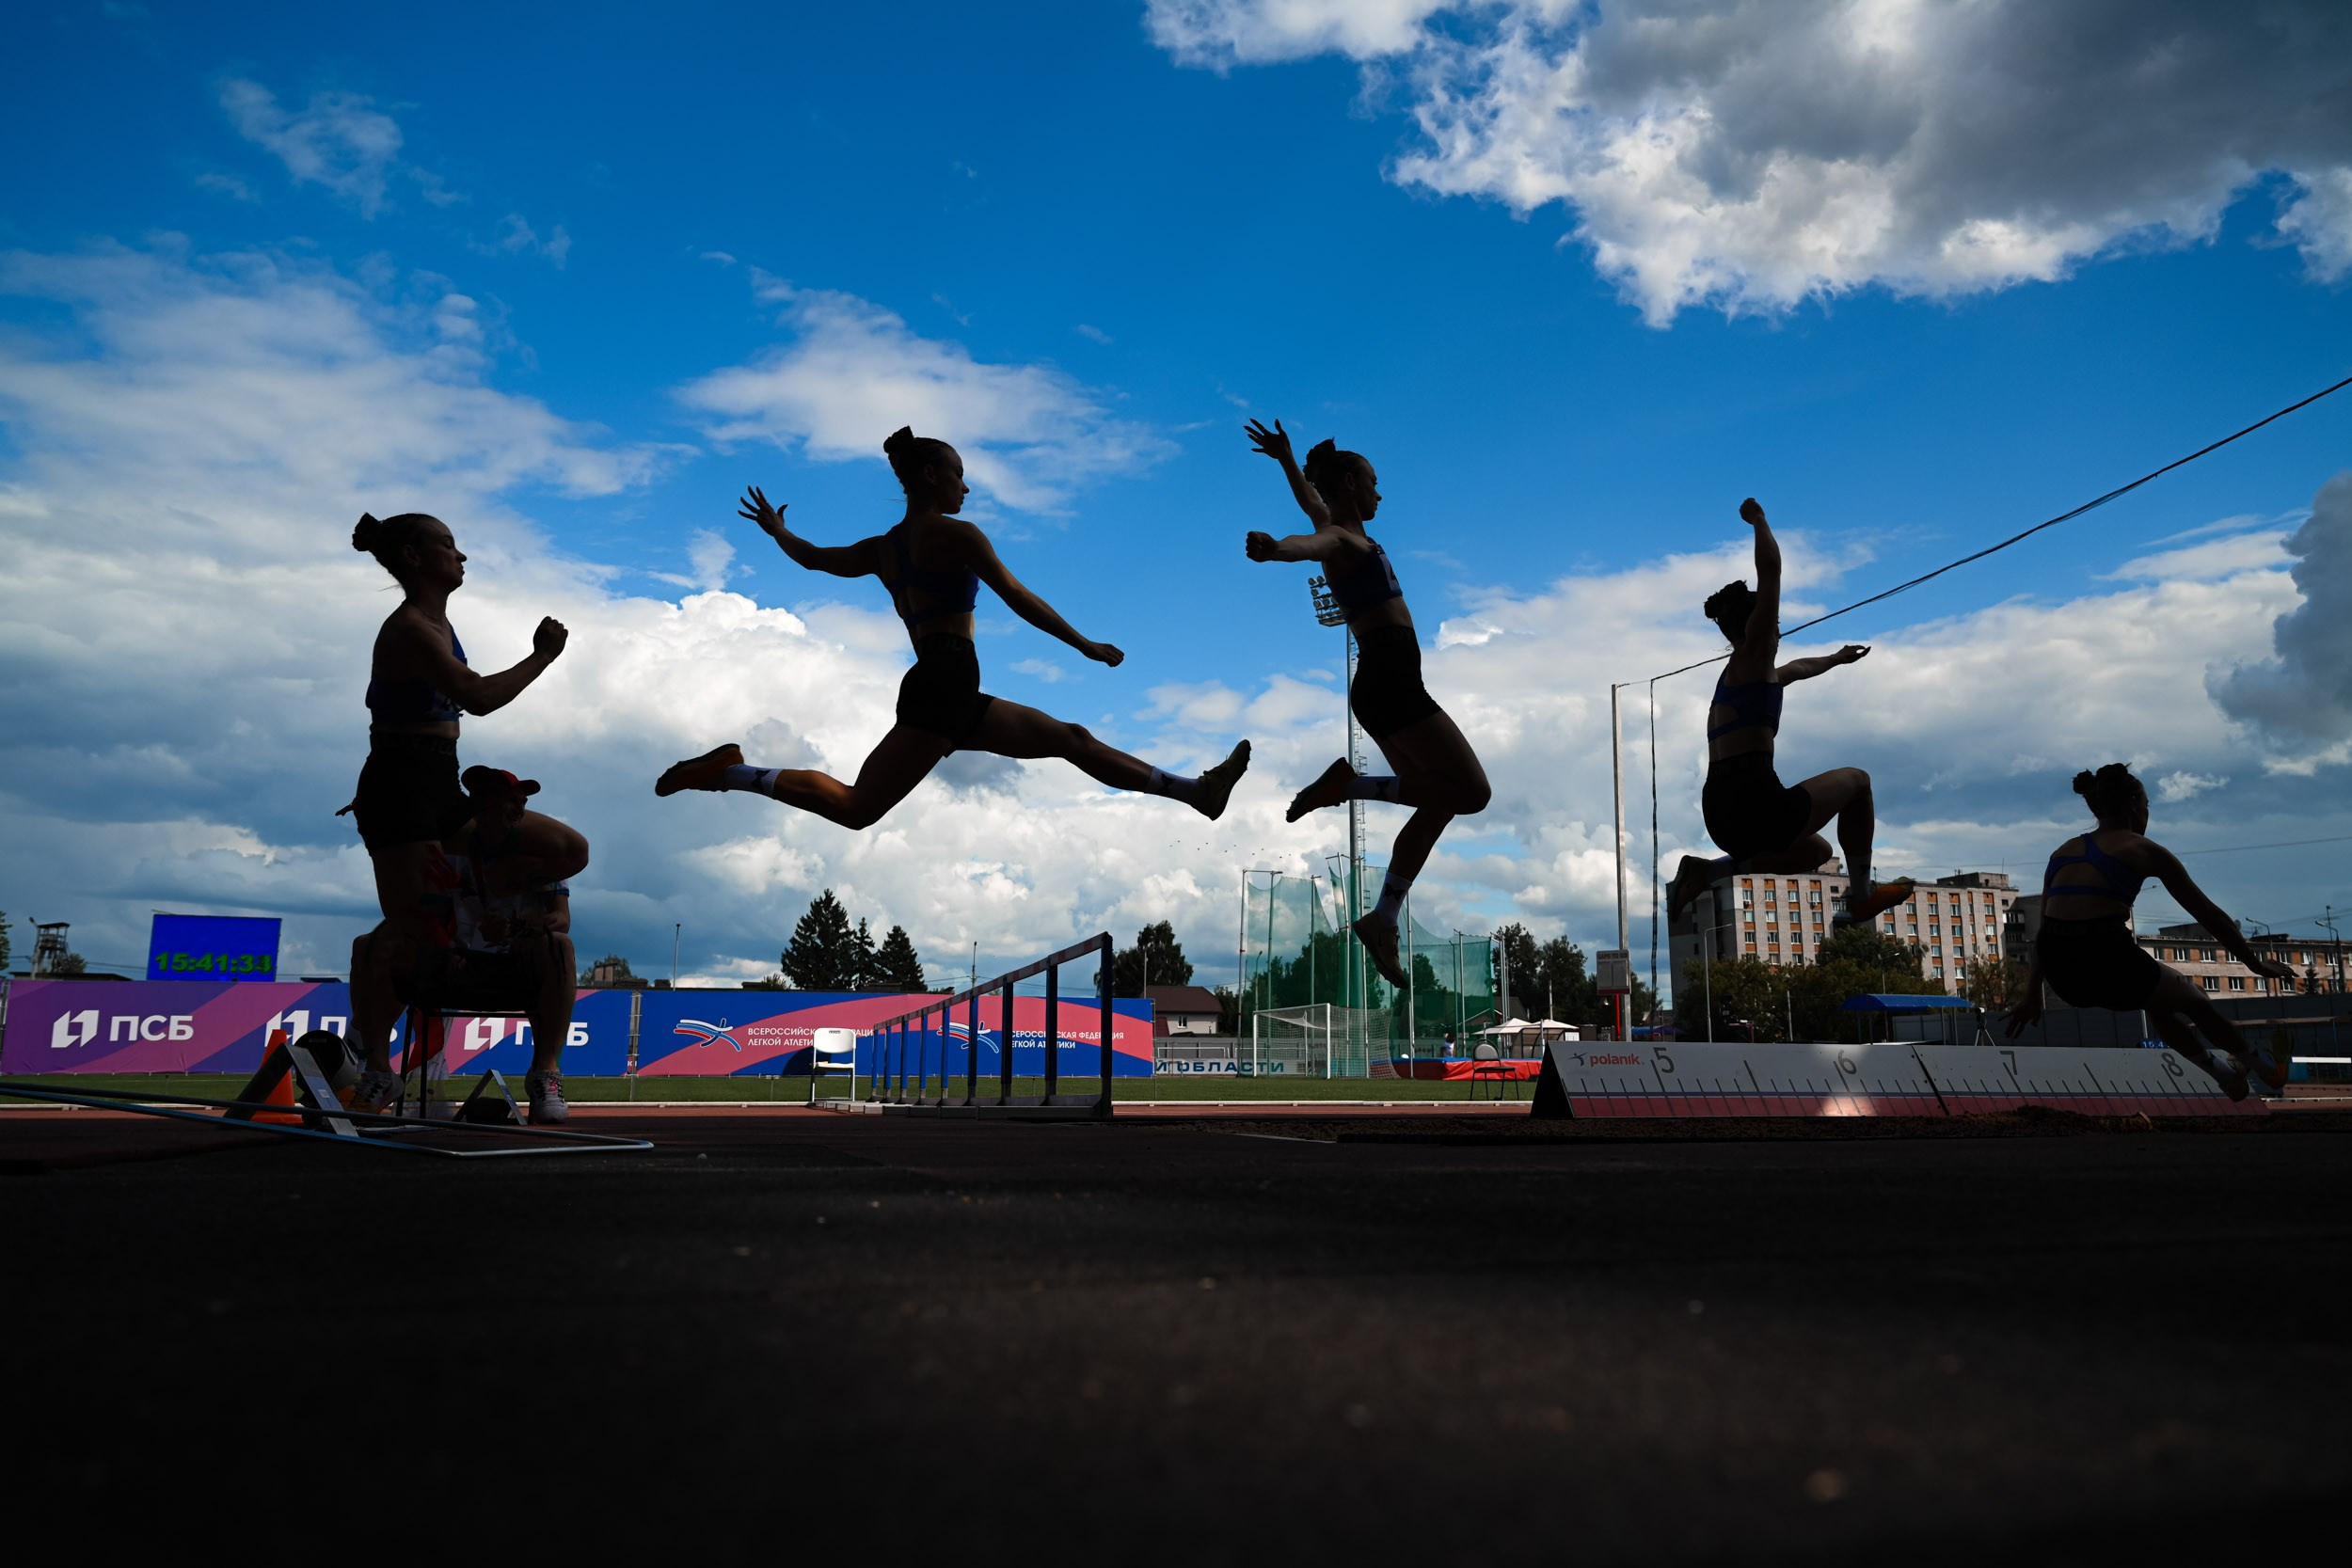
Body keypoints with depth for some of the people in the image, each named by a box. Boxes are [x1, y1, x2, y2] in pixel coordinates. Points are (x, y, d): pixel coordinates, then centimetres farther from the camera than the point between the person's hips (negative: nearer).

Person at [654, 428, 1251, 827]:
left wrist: (777, 530, 55)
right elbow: (1019, 599, -5)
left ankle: (1197, 791, 7)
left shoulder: (883, 548, 22)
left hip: (949, 696, 10)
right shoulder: (956, 534, -1)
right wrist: (1086, 645, 1)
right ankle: (732, 771, -9)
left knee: (1069, 738, 8)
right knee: (854, 808, -15)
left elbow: (813, 556, 34)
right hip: (946, 682, -10)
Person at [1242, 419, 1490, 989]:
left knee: (1436, 801, 10)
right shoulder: (1341, 538, -7)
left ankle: (1383, 919, 5)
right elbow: (1307, 544, -32)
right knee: (1472, 792, -13)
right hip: (1391, 678, -10)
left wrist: (1286, 456, 58)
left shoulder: (1336, 526, 21)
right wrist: (1272, 547, -54)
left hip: (1377, 684, 10)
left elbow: (1308, 497, 42)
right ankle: (1350, 781, -13)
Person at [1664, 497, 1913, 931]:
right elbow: (1770, 570, -7)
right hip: (1756, 802, -8)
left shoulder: (1739, 671, 26)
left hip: (1722, 814, 8)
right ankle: (1861, 894, 17)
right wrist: (1758, 520, 7)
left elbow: (1794, 669, 49)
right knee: (1856, 780, 19)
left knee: (1816, 852, 33)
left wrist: (1836, 659, 65)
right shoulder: (1753, 657, 2)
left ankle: (1707, 869, 11)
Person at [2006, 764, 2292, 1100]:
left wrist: (2033, 995, 27)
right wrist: (2255, 962, 26)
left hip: (2059, 971, 5)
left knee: (2159, 1000, 35)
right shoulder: (2144, 850, 7)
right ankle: (2260, 1066, 49)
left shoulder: (2064, 851, 20)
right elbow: (2208, 914, 14)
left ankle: (2225, 1075, 47)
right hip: (2108, 959, -5)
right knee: (2194, 1001, 27)